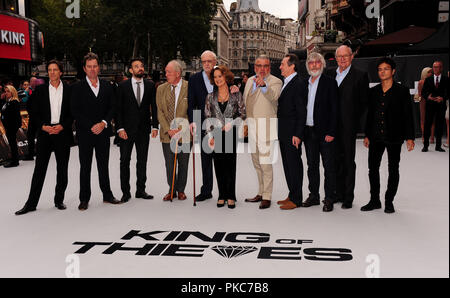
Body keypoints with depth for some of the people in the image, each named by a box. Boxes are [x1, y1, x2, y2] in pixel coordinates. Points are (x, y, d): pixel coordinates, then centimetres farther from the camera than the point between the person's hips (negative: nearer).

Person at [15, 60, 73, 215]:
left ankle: (59, 200, 20)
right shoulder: (40, 90, 7)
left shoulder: (69, 90, 4)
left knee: (62, 169, 6)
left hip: (63, 133, 0)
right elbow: (36, 113, 6)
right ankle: (31, 203, 8)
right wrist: (43, 126, -9)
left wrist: (62, 126, -11)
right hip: (45, 133, 0)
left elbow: (73, 113, 3)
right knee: (39, 168, 1)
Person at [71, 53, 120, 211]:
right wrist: (91, 126, -13)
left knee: (104, 165, 10)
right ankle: (84, 199, 13)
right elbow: (75, 112, -6)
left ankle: (107, 195, 21)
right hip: (85, 134, -2)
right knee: (85, 167, 4)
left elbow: (112, 108, 6)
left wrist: (103, 123, -10)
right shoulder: (77, 88, -1)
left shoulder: (107, 86, 8)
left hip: (103, 132, 2)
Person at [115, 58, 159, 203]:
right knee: (124, 161, 2)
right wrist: (120, 128, -10)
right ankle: (125, 192, 12)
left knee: (142, 160, 9)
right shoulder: (123, 86, -1)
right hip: (127, 129, -2)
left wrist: (155, 126, -1)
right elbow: (118, 109, -2)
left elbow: (154, 107, 6)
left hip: (144, 129, 2)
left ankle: (140, 190, 19)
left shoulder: (150, 85, 5)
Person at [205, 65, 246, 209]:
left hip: (231, 133, -2)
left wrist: (232, 123, -12)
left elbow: (243, 114, 4)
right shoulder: (210, 97, 7)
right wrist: (210, 136, 0)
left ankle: (231, 196, 8)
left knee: (230, 164, 0)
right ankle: (222, 196, 13)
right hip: (216, 134, 2)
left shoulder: (236, 95, 2)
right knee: (219, 165, 3)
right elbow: (208, 118, 7)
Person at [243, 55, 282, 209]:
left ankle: (267, 197, -1)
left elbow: (273, 96, -28)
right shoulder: (250, 81, 14)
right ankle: (261, 193, 25)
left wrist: (263, 85, -45)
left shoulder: (275, 82, -6)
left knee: (265, 163, -8)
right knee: (257, 163, 14)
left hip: (266, 127, -7)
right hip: (252, 127, 7)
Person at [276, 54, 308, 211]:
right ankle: (292, 195, 24)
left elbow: (301, 112, -16)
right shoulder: (285, 83, 15)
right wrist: (280, 131, 16)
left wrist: (297, 134, -19)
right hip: (284, 133, 9)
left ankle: (296, 199, 6)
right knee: (287, 165, 14)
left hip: (292, 134, -9)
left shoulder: (299, 84, -13)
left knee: (294, 165, -2)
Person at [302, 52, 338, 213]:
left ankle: (329, 198, 9)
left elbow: (335, 109, -8)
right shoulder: (304, 83, 12)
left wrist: (331, 132, -14)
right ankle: (314, 196, 23)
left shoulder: (330, 83, -4)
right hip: (308, 131, 6)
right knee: (312, 165, 13)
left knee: (329, 166, 1)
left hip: (325, 132, -5)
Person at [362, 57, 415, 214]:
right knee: (373, 168, 4)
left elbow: (408, 116, -3)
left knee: (393, 169, 6)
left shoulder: (402, 91, -2)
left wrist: (409, 137, -8)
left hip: (394, 137, -3)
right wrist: (367, 135, 11)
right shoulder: (373, 91, 9)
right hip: (376, 137, 3)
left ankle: (389, 201, 17)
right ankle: (375, 201, 16)